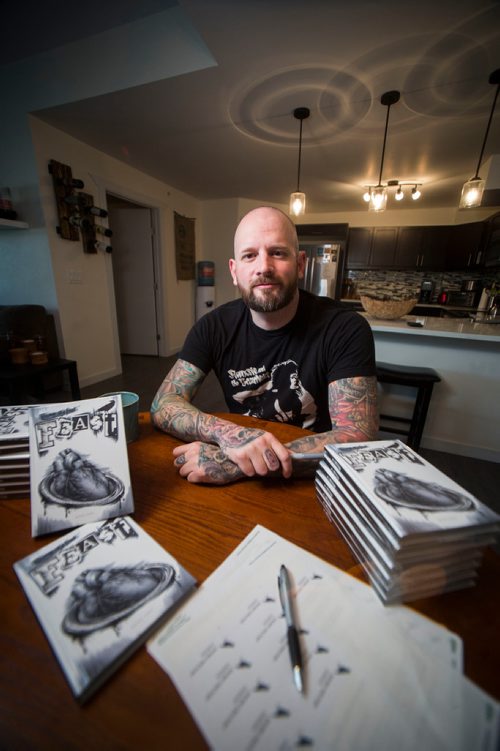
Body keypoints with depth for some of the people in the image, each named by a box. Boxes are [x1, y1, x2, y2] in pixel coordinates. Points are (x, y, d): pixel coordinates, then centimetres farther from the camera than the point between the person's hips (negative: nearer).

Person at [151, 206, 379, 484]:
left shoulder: (345, 328, -16)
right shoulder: (214, 326, -6)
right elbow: (163, 404, -10)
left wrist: (234, 465, -30)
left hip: (314, 482, -2)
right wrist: (227, 433, -30)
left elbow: (357, 438, -22)